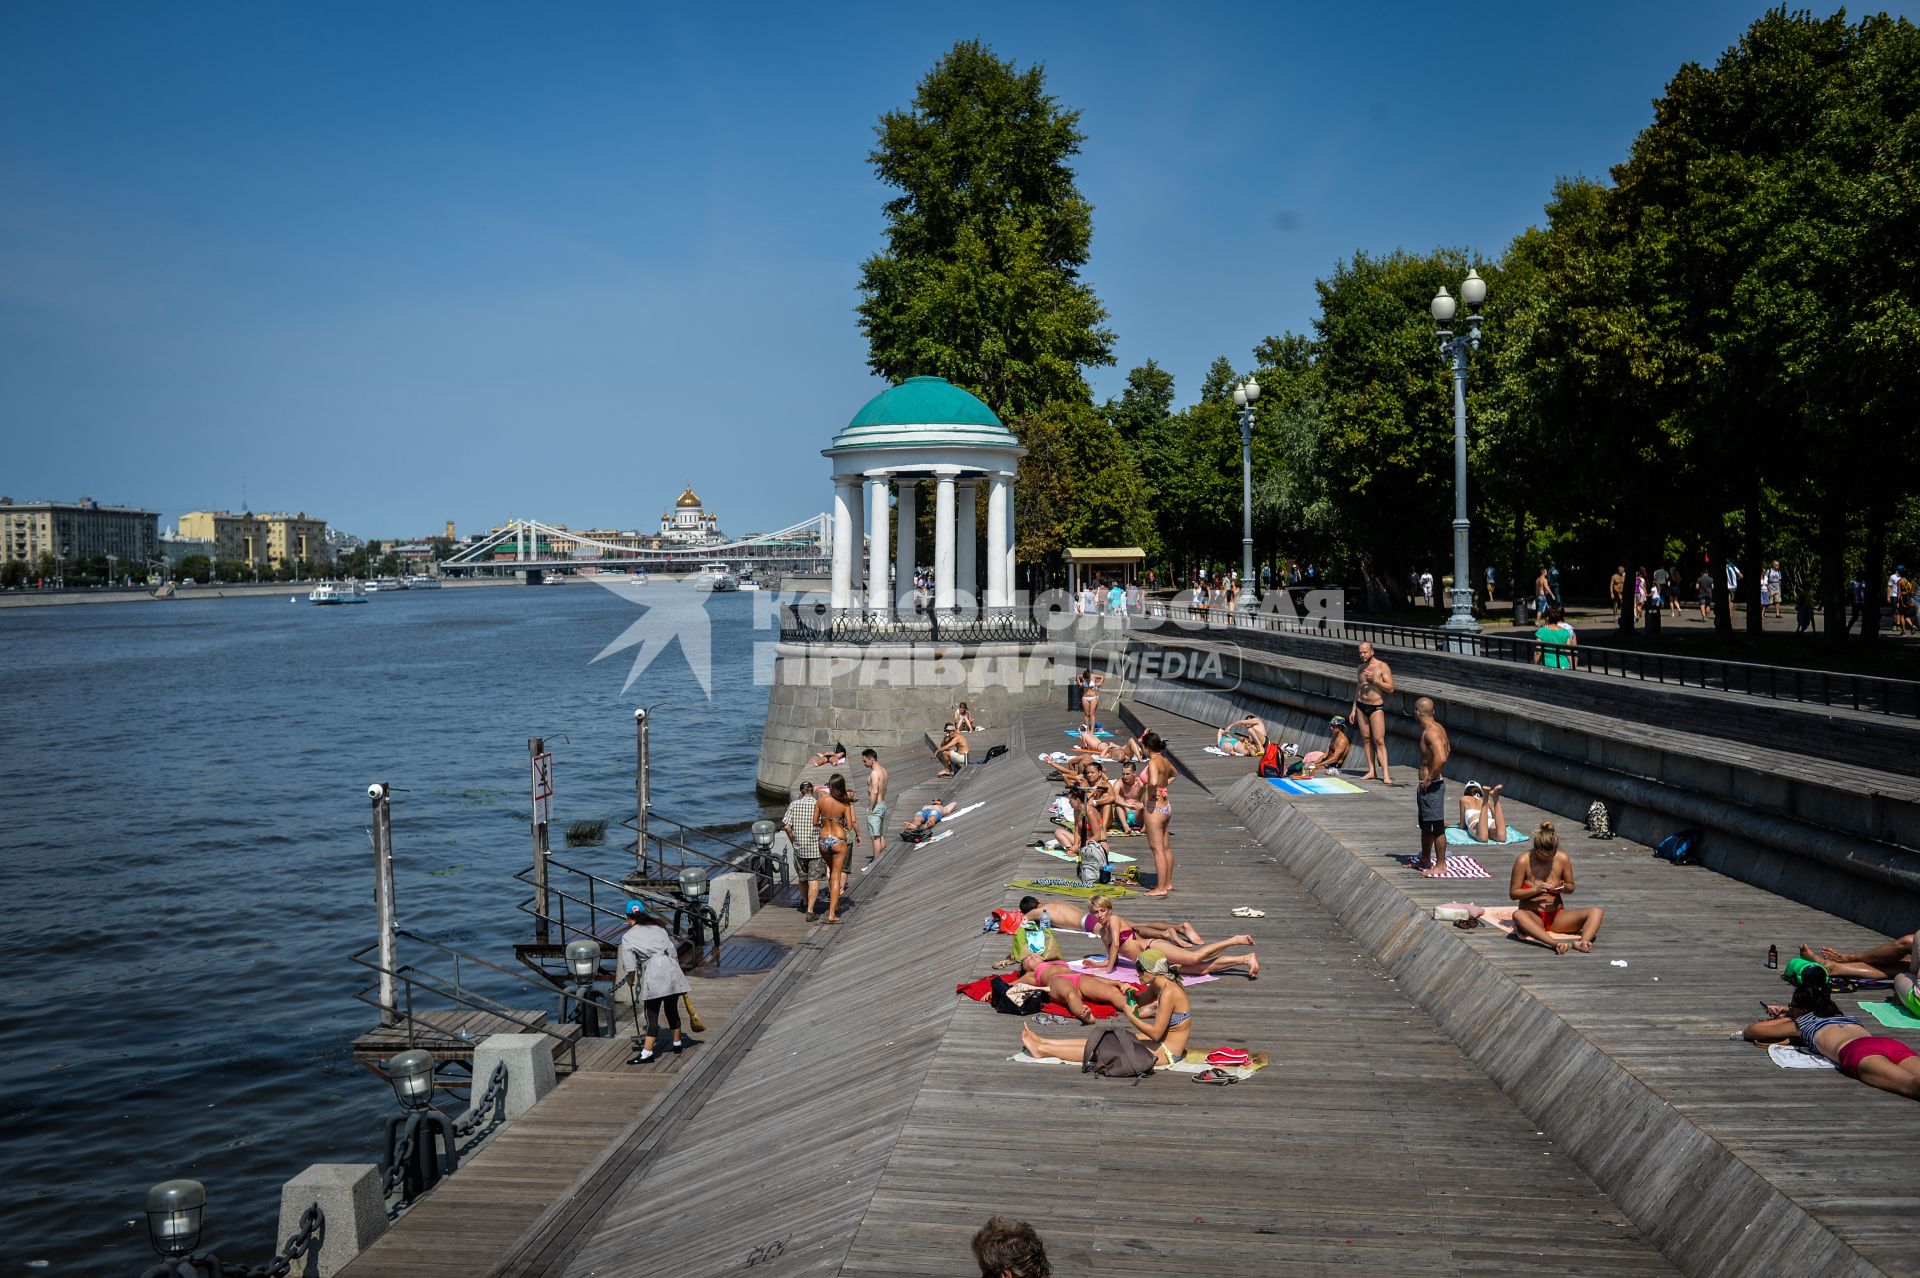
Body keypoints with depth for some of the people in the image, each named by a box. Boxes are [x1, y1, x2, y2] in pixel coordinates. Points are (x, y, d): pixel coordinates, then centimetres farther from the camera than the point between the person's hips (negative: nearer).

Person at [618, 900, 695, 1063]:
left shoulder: (627, 938, 4)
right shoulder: (658, 928, 17)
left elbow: (630, 967, 1)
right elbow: (673, 951, 14)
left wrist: (630, 982, 18)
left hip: (654, 976, -5)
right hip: (672, 971, 5)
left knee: (652, 1015, -1)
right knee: (672, 1009, 19)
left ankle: (647, 1052, -3)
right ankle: (677, 1043, 31)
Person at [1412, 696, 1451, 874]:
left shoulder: (1431, 732, -22)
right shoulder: (1437, 728, 10)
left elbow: (1441, 758, -35)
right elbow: (1448, 748, 26)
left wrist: (1431, 778, -23)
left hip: (1432, 785, -11)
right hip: (1426, 786, 11)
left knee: (1437, 826, -2)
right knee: (1425, 825, 20)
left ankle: (1440, 865, 5)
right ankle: (1425, 860, 32)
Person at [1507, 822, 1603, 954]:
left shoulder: (1563, 858, -2)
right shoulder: (1523, 861, -10)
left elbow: (1571, 888, 11)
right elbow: (1513, 893, -6)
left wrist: (1562, 887, -12)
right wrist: (1535, 890, -21)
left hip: (1557, 915, 4)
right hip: (1532, 916, -4)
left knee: (1596, 911, -18)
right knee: (1518, 915, -40)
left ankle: (1583, 942, -45)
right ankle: (1555, 944, -56)